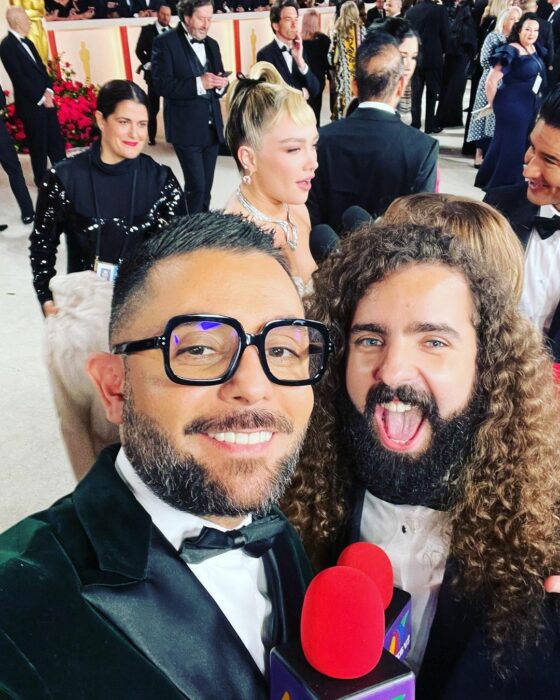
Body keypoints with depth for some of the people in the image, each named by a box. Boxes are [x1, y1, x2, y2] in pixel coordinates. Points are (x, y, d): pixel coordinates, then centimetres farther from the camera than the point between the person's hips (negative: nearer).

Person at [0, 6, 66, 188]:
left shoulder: (27, 42, 13)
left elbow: (41, 67, 14)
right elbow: (19, 78, -17)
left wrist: (48, 91, -3)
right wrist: (41, 98, -15)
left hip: (46, 100, 7)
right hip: (30, 104, -7)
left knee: (55, 139, 11)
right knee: (38, 144, 4)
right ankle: (41, 179, 18)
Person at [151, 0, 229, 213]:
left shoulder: (212, 44, 15)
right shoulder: (165, 43, -6)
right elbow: (162, 84, -15)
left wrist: (220, 84, -7)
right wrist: (198, 83, -23)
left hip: (212, 127, 6)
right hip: (187, 128, -6)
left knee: (206, 186, 11)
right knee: (196, 186, -9)